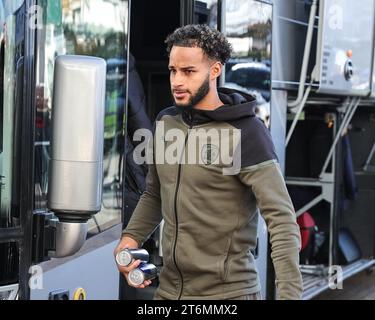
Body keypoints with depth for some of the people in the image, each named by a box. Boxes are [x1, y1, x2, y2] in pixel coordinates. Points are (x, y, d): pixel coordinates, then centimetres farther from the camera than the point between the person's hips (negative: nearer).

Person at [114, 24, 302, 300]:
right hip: (169, 289, 6)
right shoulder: (166, 123, 6)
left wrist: (289, 294, -26)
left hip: (228, 292, -6)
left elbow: (282, 221, -18)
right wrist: (131, 238, 3)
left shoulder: (246, 133, -14)